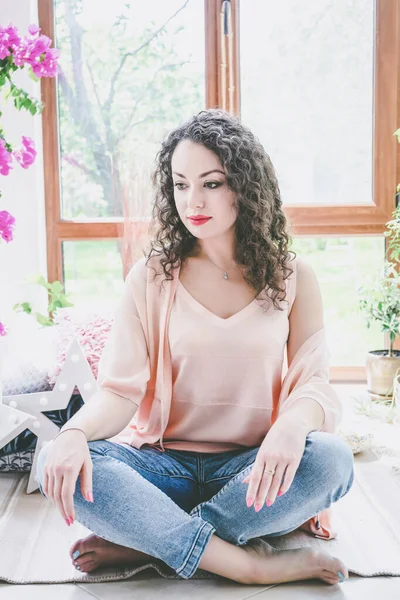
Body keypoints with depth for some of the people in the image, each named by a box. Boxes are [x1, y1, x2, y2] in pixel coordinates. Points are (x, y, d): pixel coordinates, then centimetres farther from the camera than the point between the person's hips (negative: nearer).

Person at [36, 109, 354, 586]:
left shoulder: (292, 279, 4)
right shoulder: (151, 278, 4)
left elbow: (312, 381, -2)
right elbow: (120, 388, -4)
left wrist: (294, 423, -28)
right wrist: (75, 433, -27)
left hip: (253, 469, 0)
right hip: (165, 464, 0)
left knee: (331, 459, -32)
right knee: (58, 464, -28)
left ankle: (144, 544, -21)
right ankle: (249, 563, -28)